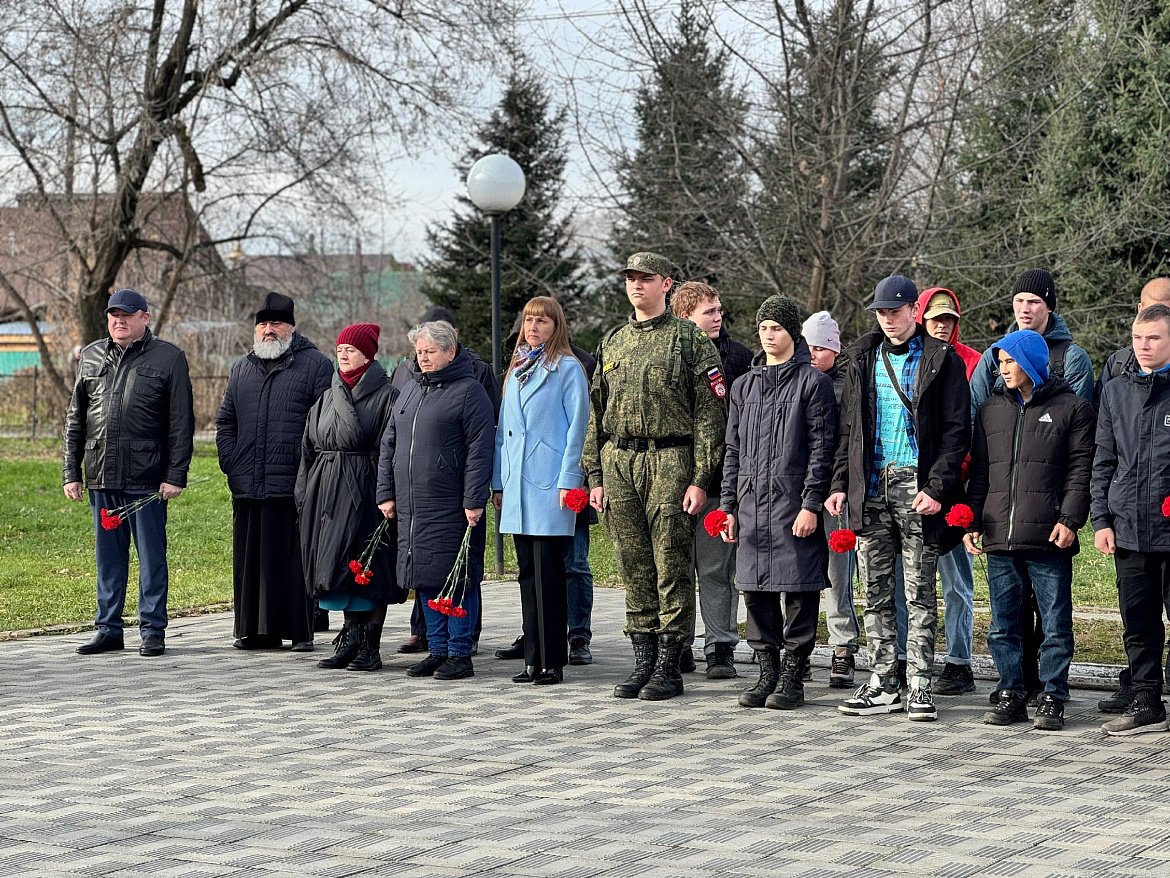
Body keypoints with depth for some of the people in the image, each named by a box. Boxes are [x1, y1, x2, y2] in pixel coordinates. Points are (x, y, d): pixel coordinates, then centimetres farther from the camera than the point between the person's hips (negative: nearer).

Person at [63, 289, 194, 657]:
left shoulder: (168, 358, 1)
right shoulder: (90, 357, 14)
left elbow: (181, 423, -2)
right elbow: (75, 420, 17)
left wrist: (176, 475, -9)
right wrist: (71, 472, 10)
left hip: (147, 478, -4)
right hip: (102, 477, 4)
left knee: (151, 555, 1)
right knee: (108, 557, 9)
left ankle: (153, 630, 8)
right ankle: (108, 629, 17)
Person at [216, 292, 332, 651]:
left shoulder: (315, 365, 1)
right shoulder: (241, 369, 19)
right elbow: (225, 421, 23)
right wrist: (230, 461, 9)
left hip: (295, 485, -5)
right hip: (248, 486, 5)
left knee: (295, 559, -3)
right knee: (251, 559, 8)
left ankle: (300, 631, 2)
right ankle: (255, 630, 15)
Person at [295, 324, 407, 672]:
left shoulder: (385, 396, -3)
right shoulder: (328, 397, 17)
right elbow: (309, 447, 18)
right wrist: (304, 494, 10)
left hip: (364, 491, -7)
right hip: (327, 492, 7)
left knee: (366, 570, -6)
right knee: (335, 566, 5)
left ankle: (370, 647, -1)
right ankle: (350, 640, 12)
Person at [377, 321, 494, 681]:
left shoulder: (469, 391, -6)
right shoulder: (410, 391, 16)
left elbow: (479, 450, -11)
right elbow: (389, 444, 19)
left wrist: (474, 500, -16)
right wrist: (386, 493, 12)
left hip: (451, 508, -7)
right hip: (411, 507, 7)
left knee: (456, 578, -3)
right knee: (426, 578, 10)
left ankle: (460, 654, 3)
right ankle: (437, 650, 18)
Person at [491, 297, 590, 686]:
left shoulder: (568, 369, -2)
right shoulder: (516, 370, 18)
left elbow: (577, 427, -7)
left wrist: (568, 480, -14)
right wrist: (498, 482, 16)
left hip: (548, 484, -7)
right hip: (517, 484, 7)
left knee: (547, 572, -7)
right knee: (528, 572, 9)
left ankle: (552, 662, -3)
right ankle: (533, 658, 14)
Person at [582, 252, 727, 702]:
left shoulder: (690, 340, -1)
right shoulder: (612, 343, 16)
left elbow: (710, 414, -5)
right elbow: (597, 414, 18)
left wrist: (699, 478, -12)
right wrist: (595, 475, 11)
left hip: (670, 461, -5)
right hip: (618, 462, 5)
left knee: (672, 567, -3)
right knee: (634, 568, 7)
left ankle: (669, 667, 2)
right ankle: (643, 661, 14)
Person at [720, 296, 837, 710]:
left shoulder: (812, 381, -1)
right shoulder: (744, 385, 17)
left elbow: (822, 447, -6)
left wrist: (812, 504, -13)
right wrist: (729, 505, 12)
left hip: (795, 505, -6)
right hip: (752, 506, 6)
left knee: (798, 590, -2)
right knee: (756, 590, 6)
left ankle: (793, 676, 4)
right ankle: (768, 672, 16)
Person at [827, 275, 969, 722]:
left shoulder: (942, 360, -1)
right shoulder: (862, 357, 13)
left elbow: (956, 430, -5)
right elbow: (848, 426, 15)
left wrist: (936, 487, -15)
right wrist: (840, 483, 6)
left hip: (917, 487, -4)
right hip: (871, 486, 4)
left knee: (920, 592, -1)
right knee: (876, 592, 6)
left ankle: (919, 685, 3)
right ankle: (883, 682, 12)